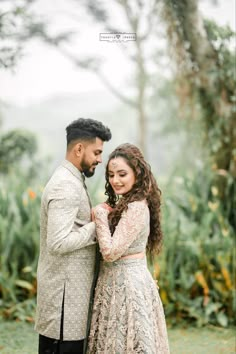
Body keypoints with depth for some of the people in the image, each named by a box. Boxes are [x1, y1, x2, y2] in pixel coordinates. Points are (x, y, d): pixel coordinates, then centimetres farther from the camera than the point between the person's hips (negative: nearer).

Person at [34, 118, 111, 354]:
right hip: (65, 288, -10)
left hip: (68, 284, 10)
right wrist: (97, 225, -17)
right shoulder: (65, 186, -19)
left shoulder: (70, 180, 14)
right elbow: (58, 242, -26)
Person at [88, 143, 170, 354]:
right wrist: (103, 216, 1)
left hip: (127, 283, -10)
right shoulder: (124, 204, 11)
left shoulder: (136, 208, -19)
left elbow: (111, 252, -22)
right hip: (118, 281, 10)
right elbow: (109, 250, 12)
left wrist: (100, 215, -15)